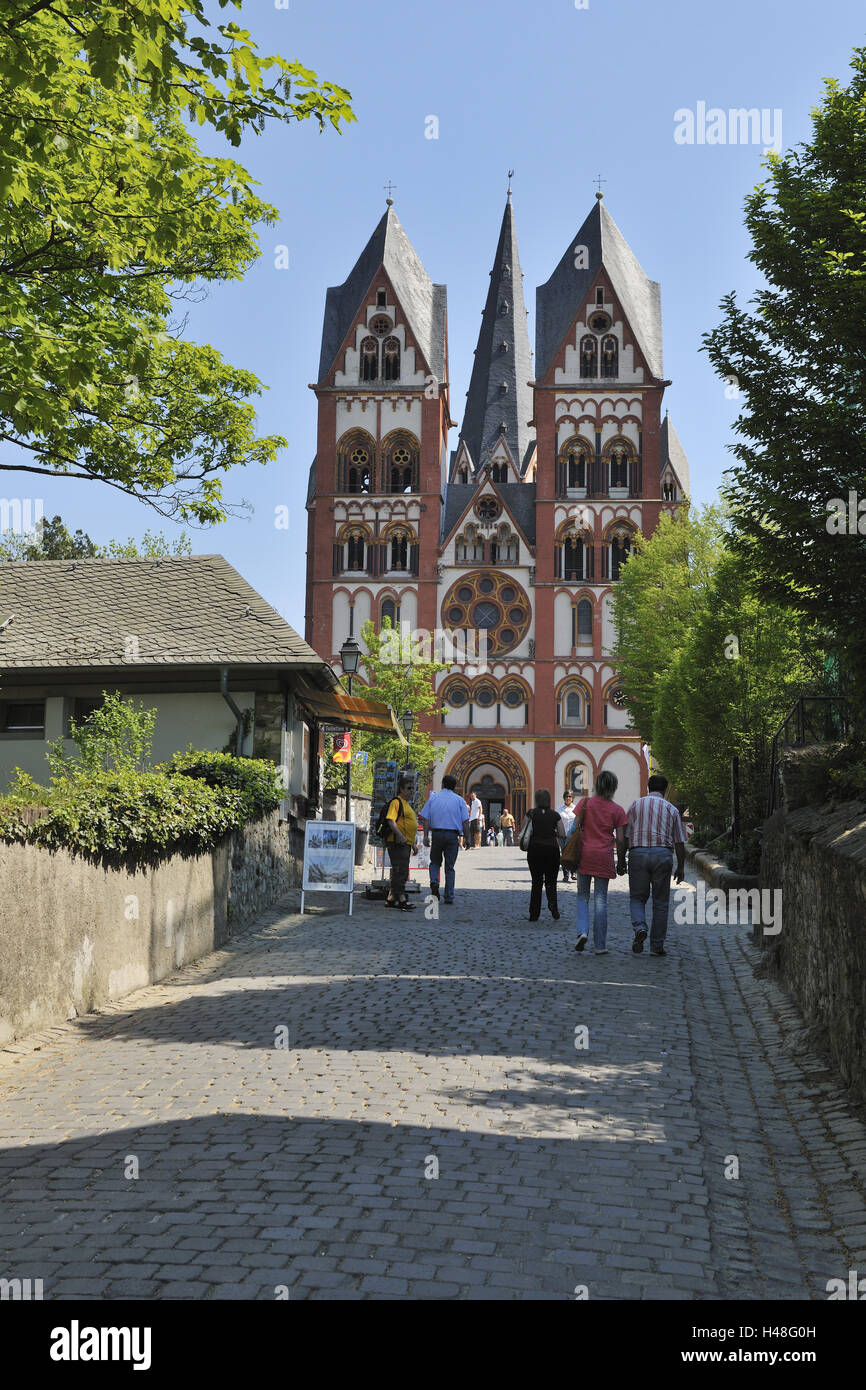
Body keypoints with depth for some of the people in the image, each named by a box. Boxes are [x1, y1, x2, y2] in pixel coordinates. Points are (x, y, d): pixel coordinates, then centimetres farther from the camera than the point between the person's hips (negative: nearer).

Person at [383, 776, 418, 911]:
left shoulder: (407, 804, 23)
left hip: (406, 843, 10)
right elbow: (390, 820, -20)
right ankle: (401, 899, -15)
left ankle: (391, 899, 16)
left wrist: (413, 844, 26)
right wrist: (400, 835, -28)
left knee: (401, 873, 11)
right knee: (400, 871, -13)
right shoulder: (396, 802, -8)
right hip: (397, 843, -10)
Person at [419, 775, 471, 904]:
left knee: (435, 862, 18)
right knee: (450, 867, 7)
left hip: (436, 834, 1)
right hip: (453, 835, 0)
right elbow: (465, 822, -1)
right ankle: (449, 896, 5)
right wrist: (466, 839, 2)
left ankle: (434, 881, -10)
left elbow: (425, 818, 0)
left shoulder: (433, 798, 7)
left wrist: (426, 835, -2)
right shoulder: (459, 800, 5)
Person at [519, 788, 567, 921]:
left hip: (535, 849, 0)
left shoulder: (531, 814, -1)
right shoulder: (555, 815, 1)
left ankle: (534, 914, 8)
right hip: (552, 849, 0)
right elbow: (562, 835, -1)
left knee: (536, 882, 9)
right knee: (551, 882, 10)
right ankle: (553, 904, -17)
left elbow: (522, 831, -3)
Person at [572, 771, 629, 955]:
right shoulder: (617, 810, -1)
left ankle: (582, 931, -7)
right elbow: (620, 840, -2)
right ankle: (600, 945, 6)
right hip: (604, 857, -1)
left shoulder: (585, 803, 0)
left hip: (585, 853, 1)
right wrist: (621, 861, 10)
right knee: (601, 900, 4)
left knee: (583, 896, 15)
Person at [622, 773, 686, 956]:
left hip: (638, 853, 0)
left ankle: (639, 928, -17)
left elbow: (625, 835, 2)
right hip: (663, 855, 0)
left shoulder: (636, 805, 7)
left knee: (637, 898, 11)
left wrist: (621, 860, 6)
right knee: (660, 902, 8)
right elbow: (679, 842, 7)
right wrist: (681, 867, 13)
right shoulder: (671, 809, 9)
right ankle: (657, 946, 8)